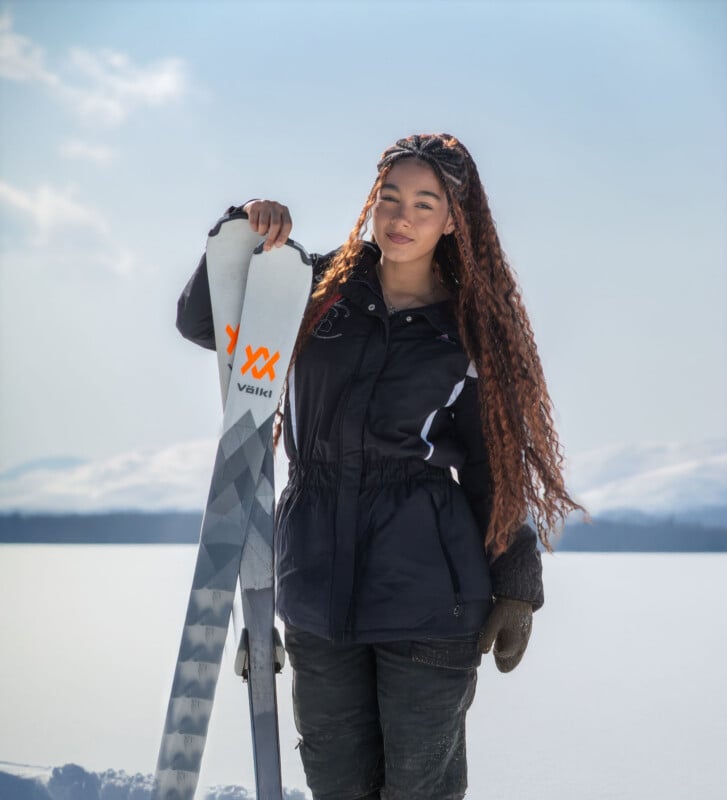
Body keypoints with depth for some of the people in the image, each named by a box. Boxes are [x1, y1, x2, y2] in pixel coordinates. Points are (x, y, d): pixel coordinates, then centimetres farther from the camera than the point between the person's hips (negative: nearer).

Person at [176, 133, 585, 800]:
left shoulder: (470, 332, 2)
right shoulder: (320, 289, 6)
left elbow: (494, 466, 5)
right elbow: (200, 321, 6)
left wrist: (516, 589, 3)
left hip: (428, 597, -2)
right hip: (318, 587, 2)